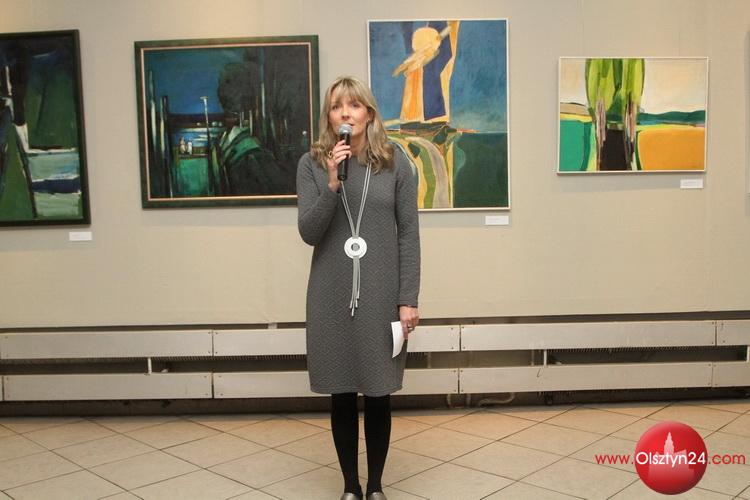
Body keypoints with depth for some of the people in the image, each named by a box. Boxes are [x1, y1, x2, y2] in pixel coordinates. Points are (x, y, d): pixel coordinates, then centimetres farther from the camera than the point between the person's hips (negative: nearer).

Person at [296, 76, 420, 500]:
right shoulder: (312, 163, 1)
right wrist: (333, 183, -19)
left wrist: (409, 299, -6)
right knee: (342, 396, 10)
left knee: (379, 395, 9)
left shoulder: (395, 162, 0)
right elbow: (308, 232, -6)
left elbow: (409, 234, -1)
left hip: (381, 295, 0)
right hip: (332, 297, 1)